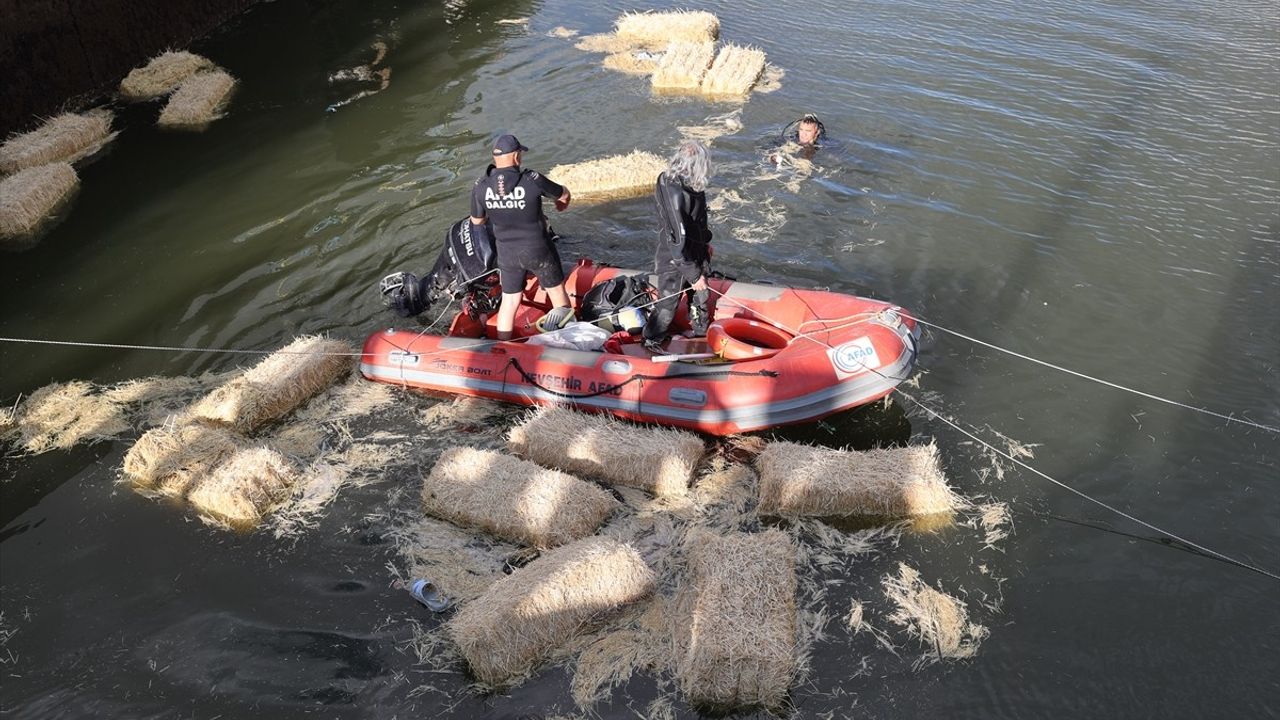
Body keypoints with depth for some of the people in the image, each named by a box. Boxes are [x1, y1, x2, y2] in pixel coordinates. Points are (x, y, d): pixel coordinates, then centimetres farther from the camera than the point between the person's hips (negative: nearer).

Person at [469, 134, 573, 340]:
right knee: (557, 292, 18)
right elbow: (564, 194, -3)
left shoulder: (481, 186, -10)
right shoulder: (532, 180, -20)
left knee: (509, 301, 18)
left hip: (506, 253, 4)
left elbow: (476, 221, 6)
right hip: (537, 250, -4)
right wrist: (562, 204, 23)